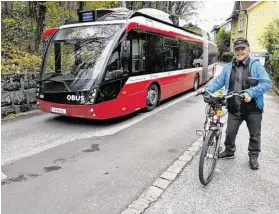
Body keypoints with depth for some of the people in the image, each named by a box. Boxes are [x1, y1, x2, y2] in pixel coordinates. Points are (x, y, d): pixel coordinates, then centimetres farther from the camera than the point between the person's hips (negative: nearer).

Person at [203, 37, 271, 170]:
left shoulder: (256, 65, -6)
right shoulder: (228, 67, 4)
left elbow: (266, 83, -13)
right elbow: (218, 82, 0)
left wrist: (251, 92, -27)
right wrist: (208, 89, -20)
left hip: (253, 109, -2)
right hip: (234, 109, 2)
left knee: (254, 135, 14)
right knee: (230, 132, 13)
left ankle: (253, 157, 35)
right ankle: (229, 152, 37)